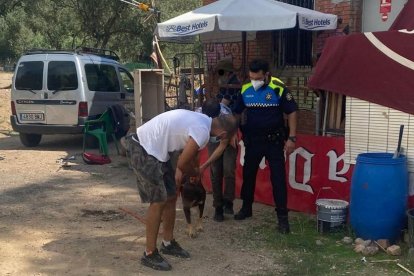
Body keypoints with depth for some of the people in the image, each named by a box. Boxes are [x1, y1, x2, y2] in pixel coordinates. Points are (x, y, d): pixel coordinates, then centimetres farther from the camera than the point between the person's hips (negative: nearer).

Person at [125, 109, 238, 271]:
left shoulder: (202, 120, 8)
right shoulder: (203, 132, -22)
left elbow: (187, 153, 23)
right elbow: (183, 163, -12)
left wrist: (180, 171, 20)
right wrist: (196, 173, 7)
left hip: (152, 148, 10)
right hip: (143, 151, -10)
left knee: (171, 196, 13)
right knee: (158, 201, -7)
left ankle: (168, 243, 27)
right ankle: (150, 254, 4)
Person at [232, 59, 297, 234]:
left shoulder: (278, 88, -14)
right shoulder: (245, 89, -3)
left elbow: (291, 112, -7)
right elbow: (236, 112, 9)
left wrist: (291, 138, -11)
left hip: (274, 141, -4)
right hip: (252, 140, 4)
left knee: (278, 178, -2)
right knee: (248, 175, 15)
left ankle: (282, 217, 5)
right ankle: (246, 208, 34)